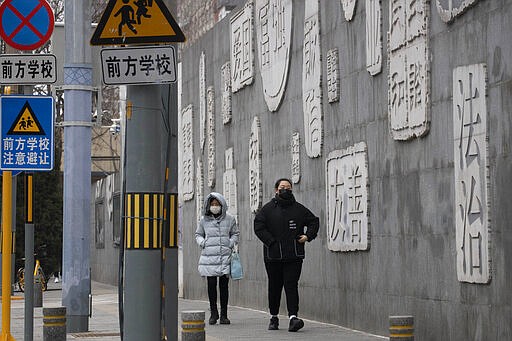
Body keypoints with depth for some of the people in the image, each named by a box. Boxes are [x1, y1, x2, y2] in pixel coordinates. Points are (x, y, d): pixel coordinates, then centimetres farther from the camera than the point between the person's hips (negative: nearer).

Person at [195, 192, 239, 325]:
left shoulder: (229, 219, 5)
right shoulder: (204, 220, 7)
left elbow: (235, 233, 16)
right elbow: (198, 234, 19)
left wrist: (230, 244, -1)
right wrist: (203, 243, -1)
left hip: (225, 256, 0)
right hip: (209, 257, 0)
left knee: (224, 285, 2)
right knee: (211, 284, -2)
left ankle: (224, 314, 9)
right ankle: (213, 313, 11)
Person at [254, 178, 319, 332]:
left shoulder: (299, 208, 10)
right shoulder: (267, 209, 4)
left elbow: (313, 221, 20)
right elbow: (258, 227, -4)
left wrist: (308, 235, 4)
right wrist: (271, 242, -11)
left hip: (294, 255, 0)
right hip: (273, 255, 0)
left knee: (291, 285, -10)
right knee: (274, 286, 9)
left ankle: (293, 316, -18)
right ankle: (274, 317, 21)